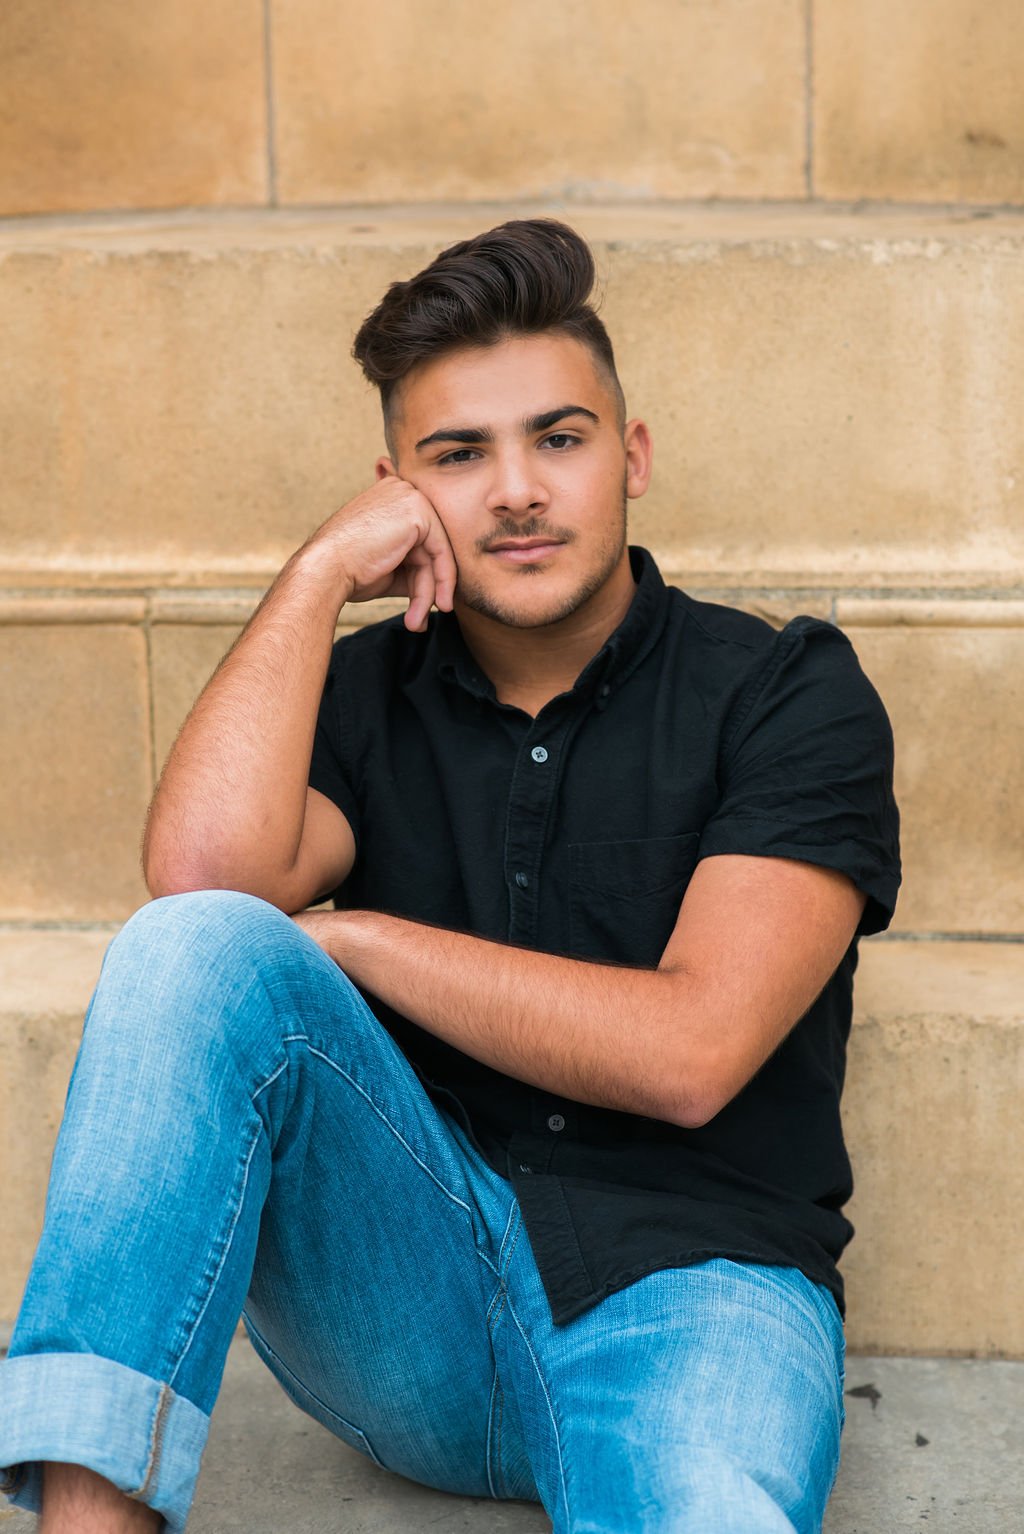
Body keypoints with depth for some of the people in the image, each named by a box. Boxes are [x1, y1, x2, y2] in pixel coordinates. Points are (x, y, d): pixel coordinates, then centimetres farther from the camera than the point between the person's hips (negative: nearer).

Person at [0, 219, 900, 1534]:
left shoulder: (788, 694, 1)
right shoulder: (363, 693, 11)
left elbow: (689, 1053, -13)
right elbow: (204, 873, -12)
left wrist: (340, 936, -6)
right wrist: (319, 573, -5)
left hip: (685, 1283, -4)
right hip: (410, 1297, 5)